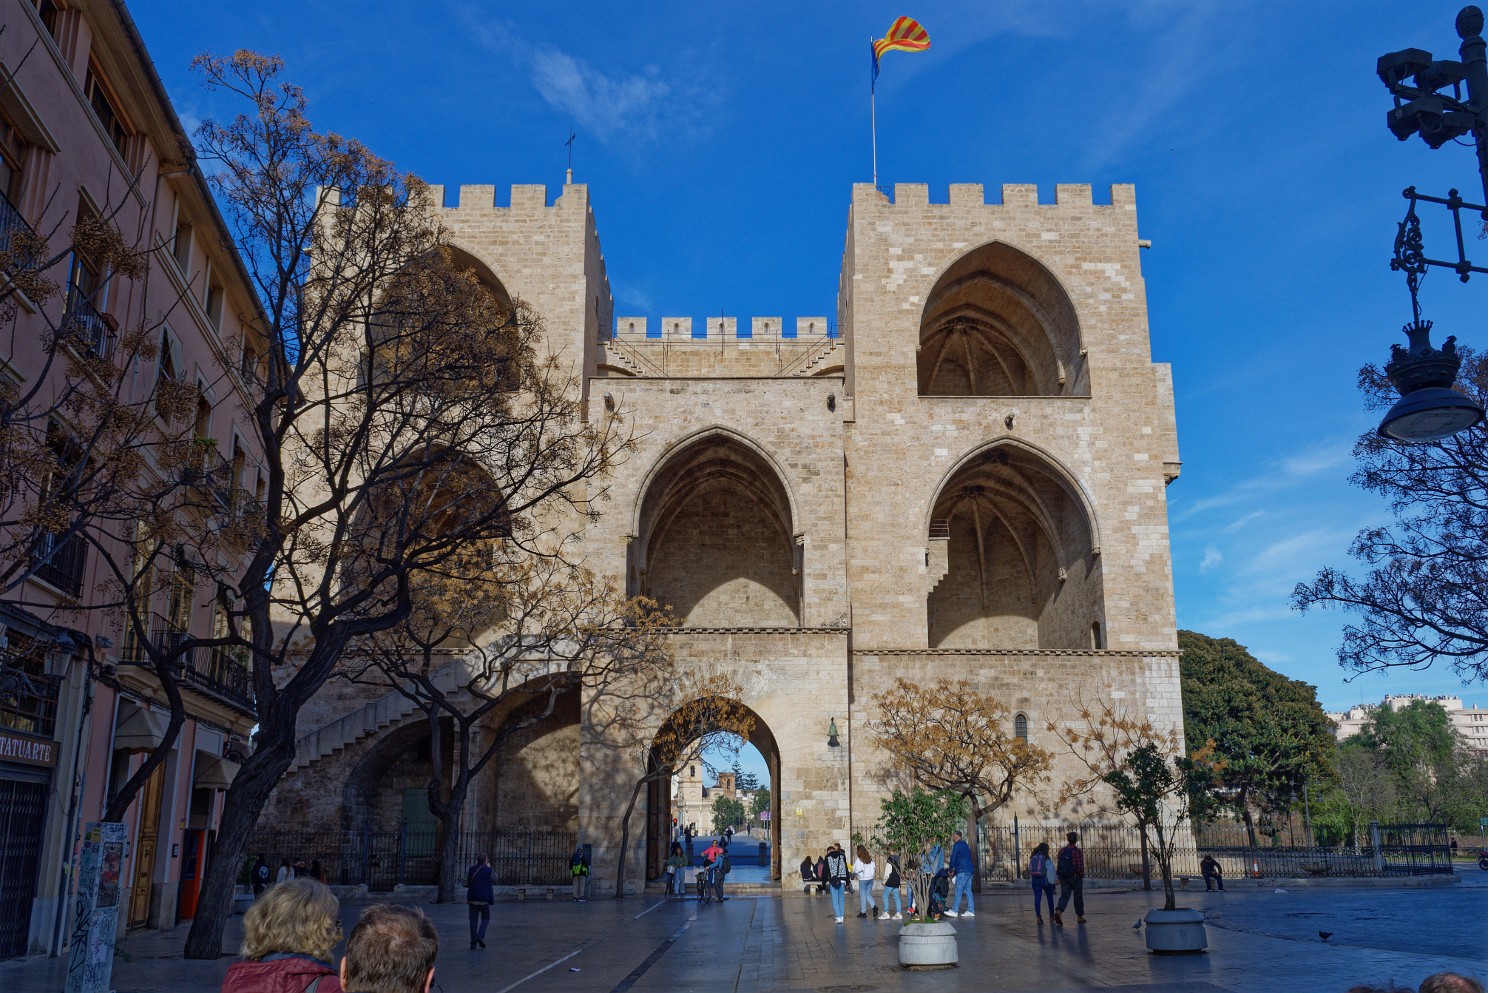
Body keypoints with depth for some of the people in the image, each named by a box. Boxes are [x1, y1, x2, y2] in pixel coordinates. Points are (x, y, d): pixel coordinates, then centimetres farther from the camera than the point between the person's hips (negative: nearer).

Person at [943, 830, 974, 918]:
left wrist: (951, 870, 7)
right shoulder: (965, 844, 21)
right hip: (970, 870, 9)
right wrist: (954, 871, 23)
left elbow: (953, 858, -7)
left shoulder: (957, 845, -7)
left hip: (962, 871, -9)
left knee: (958, 891, -10)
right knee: (967, 890, 9)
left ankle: (954, 910, -12)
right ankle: (971, 910, 6)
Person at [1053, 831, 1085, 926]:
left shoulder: (1062, 851, 4)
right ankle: (1079, 916, 19)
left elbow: (1058, 864, 6)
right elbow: (1080, 866, -16)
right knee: (1078, 896, 11)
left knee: (1064, 895, 2)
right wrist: (1081, 875, 0)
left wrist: (1060, 876, 14)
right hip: (1075, 877, -4)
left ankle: (1059, 911, -22)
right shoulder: (1077, 851, -12)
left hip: (1064, 878, 4)